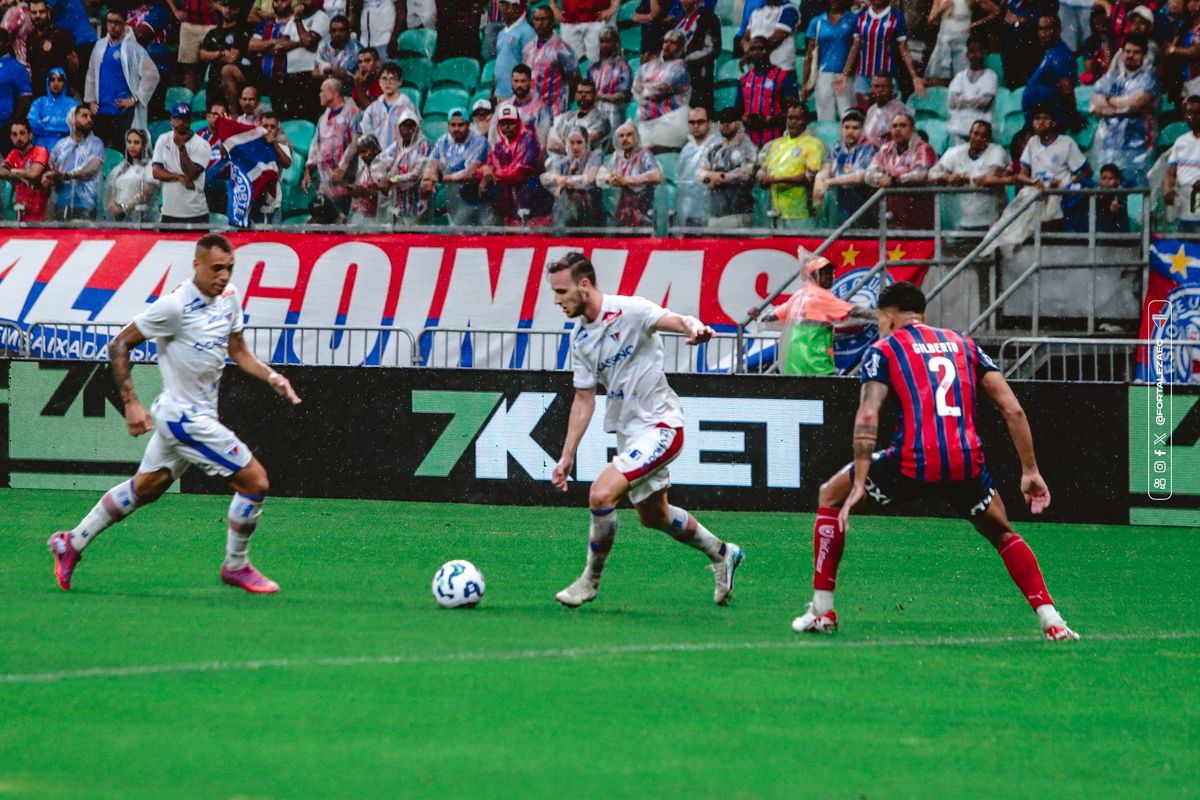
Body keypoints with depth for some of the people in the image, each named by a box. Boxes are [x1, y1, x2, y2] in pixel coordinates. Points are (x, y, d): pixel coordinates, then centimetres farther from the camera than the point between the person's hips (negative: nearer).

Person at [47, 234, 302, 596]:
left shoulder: (230, 297, 3)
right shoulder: (175, 306, -20)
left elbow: (237, 350, 16)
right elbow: (119, 345, -13)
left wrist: (271, 377, -1)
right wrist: (131, 403, -16)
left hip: (200, 414, 9)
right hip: (183, 416, -9)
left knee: (145, 488, 20)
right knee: (255, 482, -8)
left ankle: (71, 543, 32)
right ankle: (236, 567, 10)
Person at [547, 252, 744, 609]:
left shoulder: (630, 311, -17)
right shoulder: (580, 337, 6)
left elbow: (675, 320, -34)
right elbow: (584, 398, 12)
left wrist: (694, 327, -58)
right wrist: (567, 456, 8)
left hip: (660, 425, -9)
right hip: (629, 432, 9)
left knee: (601, 494, -21)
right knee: (653, 516, 19)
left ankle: (590, 580, -3)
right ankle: (721, 554, 42)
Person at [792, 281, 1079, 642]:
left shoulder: (883, 349, 11)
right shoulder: (964, 344, 22)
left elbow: (867, 416, -5)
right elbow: (1013, 409, 14)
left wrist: (859, 483, -8)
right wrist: (1030, 470, 17)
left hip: (912, 462, -3)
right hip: (967, 463, 3)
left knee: (830, 496, 22)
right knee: (1002, 534, 29)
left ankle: (822, 612, 20)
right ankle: (1051, 621, 13)